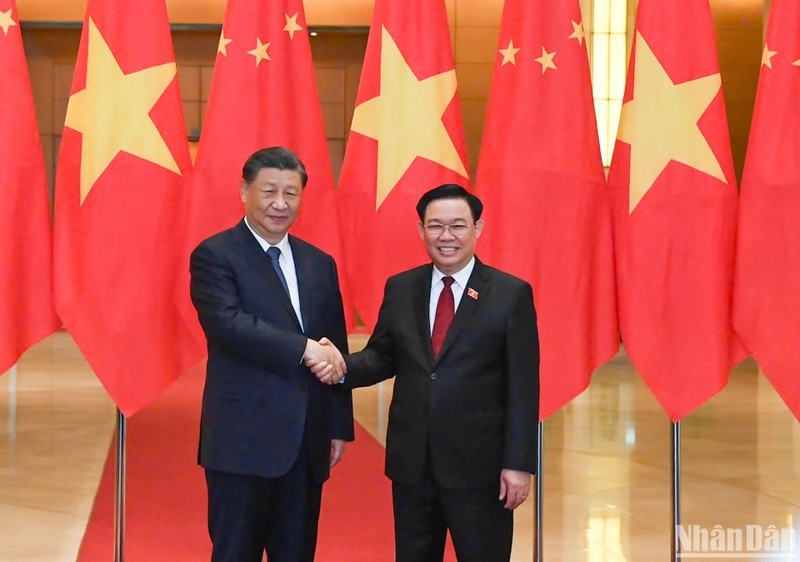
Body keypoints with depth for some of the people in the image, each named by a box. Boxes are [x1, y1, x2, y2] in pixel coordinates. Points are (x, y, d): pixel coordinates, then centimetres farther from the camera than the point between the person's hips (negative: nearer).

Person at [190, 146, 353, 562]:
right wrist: (304, 349, -24)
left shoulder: (320, 264, 14)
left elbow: (336, 349, 15)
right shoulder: (215, 256, -4)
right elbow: (226, 323, -21)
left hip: (308, 445, 6)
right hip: (244, 441, -5)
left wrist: (339, 426, 11)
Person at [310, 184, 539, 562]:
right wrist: (343, 368, -11)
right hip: (411, 463, 4)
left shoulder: (512, 294, -4)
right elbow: (382, 356, 11)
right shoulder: (400, 289, 7)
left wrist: (518, 463, -11)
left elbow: (523, 388, -7)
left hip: (479, 466, -4)